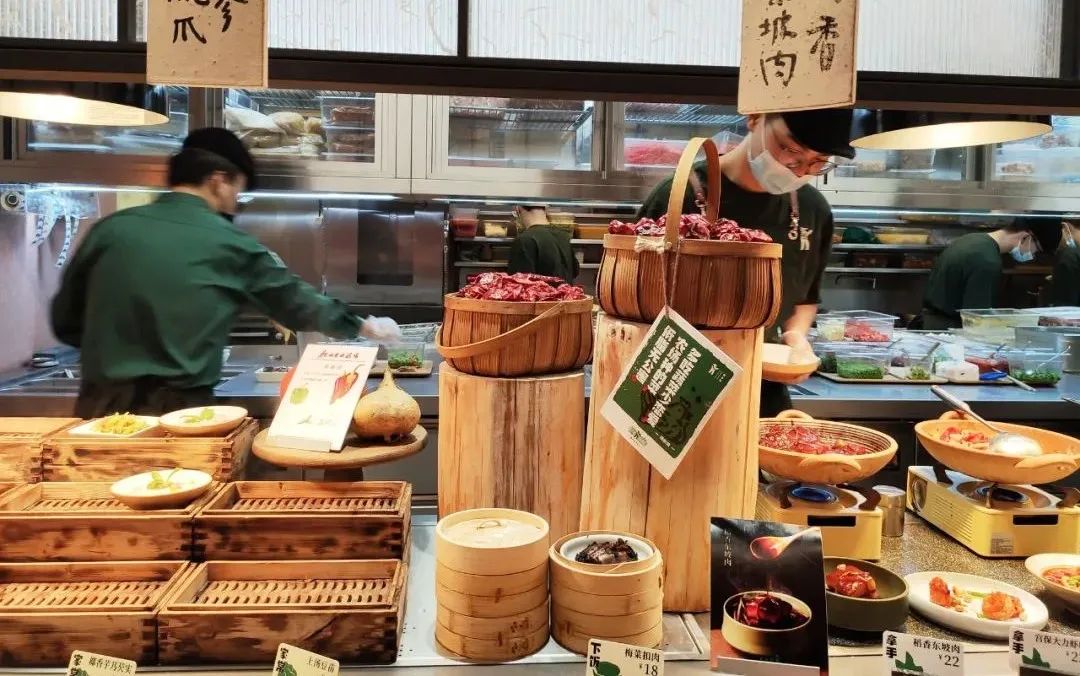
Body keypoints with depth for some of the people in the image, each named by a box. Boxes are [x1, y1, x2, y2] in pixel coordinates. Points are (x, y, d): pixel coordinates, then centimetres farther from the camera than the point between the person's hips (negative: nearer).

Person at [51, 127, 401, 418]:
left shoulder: (109, 229, 2)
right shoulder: (230, 244, -4)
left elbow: (65, 322, 10)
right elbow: (296, 301, 9)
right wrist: (364, 326, 23)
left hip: (102, 405, 3)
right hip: (179, 409, -3)